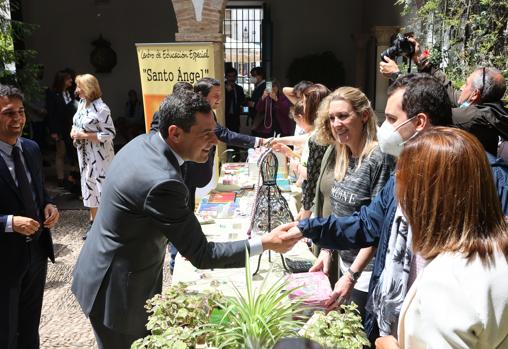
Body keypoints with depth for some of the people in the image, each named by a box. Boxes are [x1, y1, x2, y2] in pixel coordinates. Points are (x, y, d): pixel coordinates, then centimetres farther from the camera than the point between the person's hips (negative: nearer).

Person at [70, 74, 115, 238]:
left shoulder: (101, 108, -18)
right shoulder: (82, 103, 7)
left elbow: (109, 135, -20)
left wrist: (84, 135, -20)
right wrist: (74, 131, -1)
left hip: (99, 156, -8)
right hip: (85, 154, 9)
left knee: (102, 188, -1)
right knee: (88, 186, 17)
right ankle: (94, 222, 32)